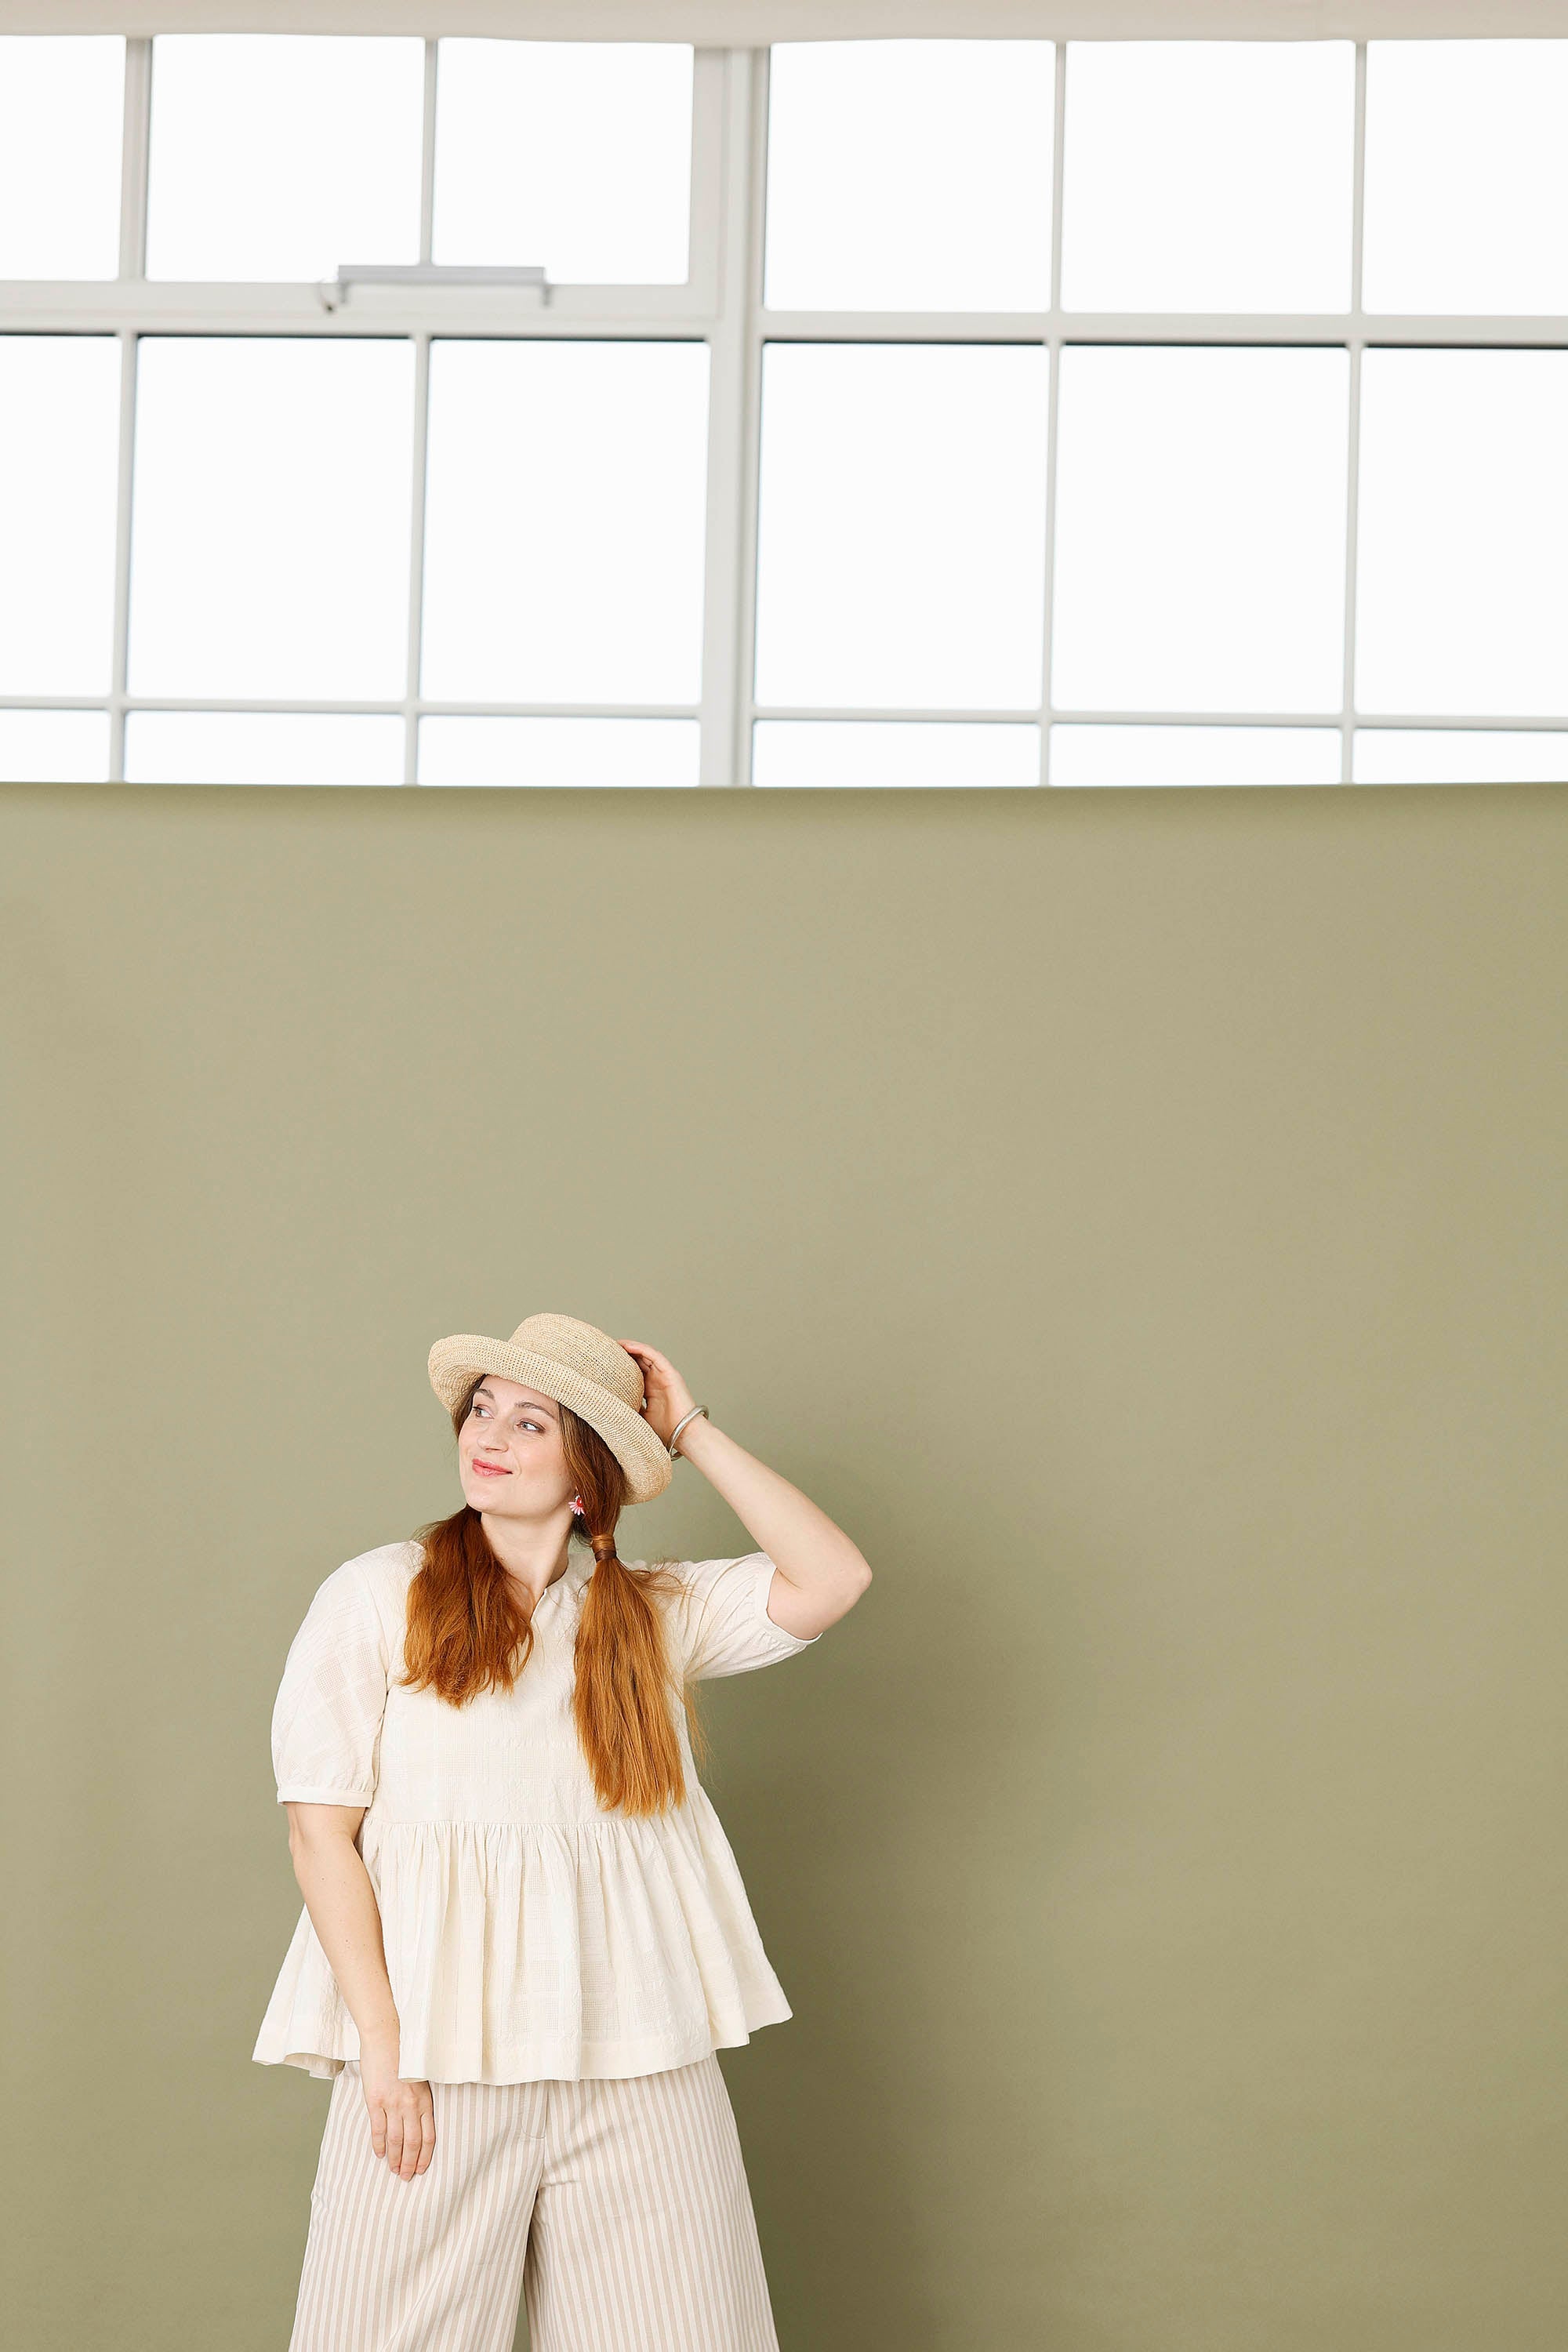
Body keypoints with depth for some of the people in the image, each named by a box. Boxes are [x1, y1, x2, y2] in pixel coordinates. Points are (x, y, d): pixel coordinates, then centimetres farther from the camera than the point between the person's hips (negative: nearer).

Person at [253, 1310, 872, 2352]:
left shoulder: (659, 1611, 10)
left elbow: (832, 1578, -3)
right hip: (434, 2063, -2)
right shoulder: (377, 1596, 2)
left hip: (640, 2066, 2)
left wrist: (692, 1429, 2)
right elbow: (321, 1829, -2)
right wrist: (380, 2042, -10)